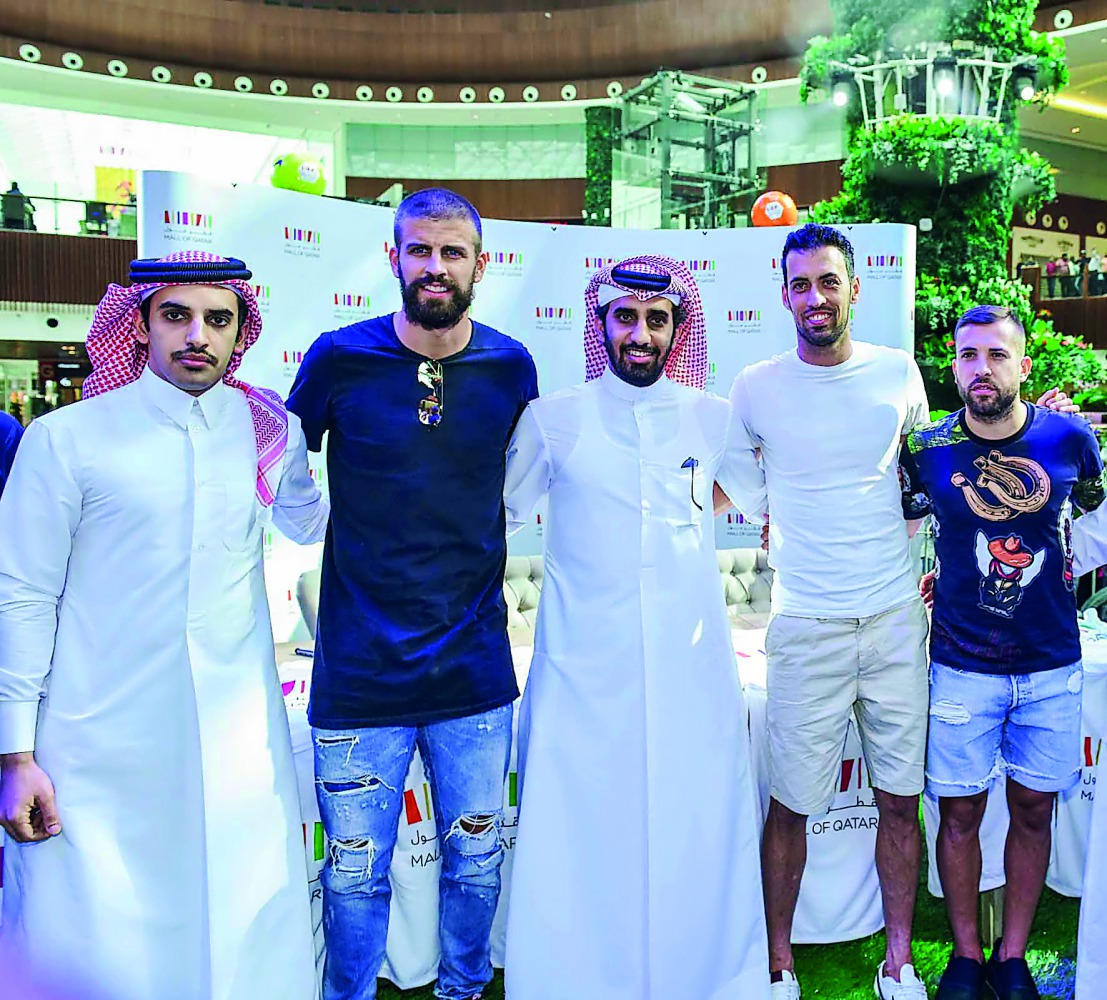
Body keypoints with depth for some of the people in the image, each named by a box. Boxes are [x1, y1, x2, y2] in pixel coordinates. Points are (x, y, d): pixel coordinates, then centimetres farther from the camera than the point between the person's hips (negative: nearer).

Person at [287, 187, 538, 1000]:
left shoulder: (510, 367, 0)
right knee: (354, 877, 12)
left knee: (477, 863, 17)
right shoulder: (339, 358, -5)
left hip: (475, 672, 2)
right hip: (358, 670, -1)